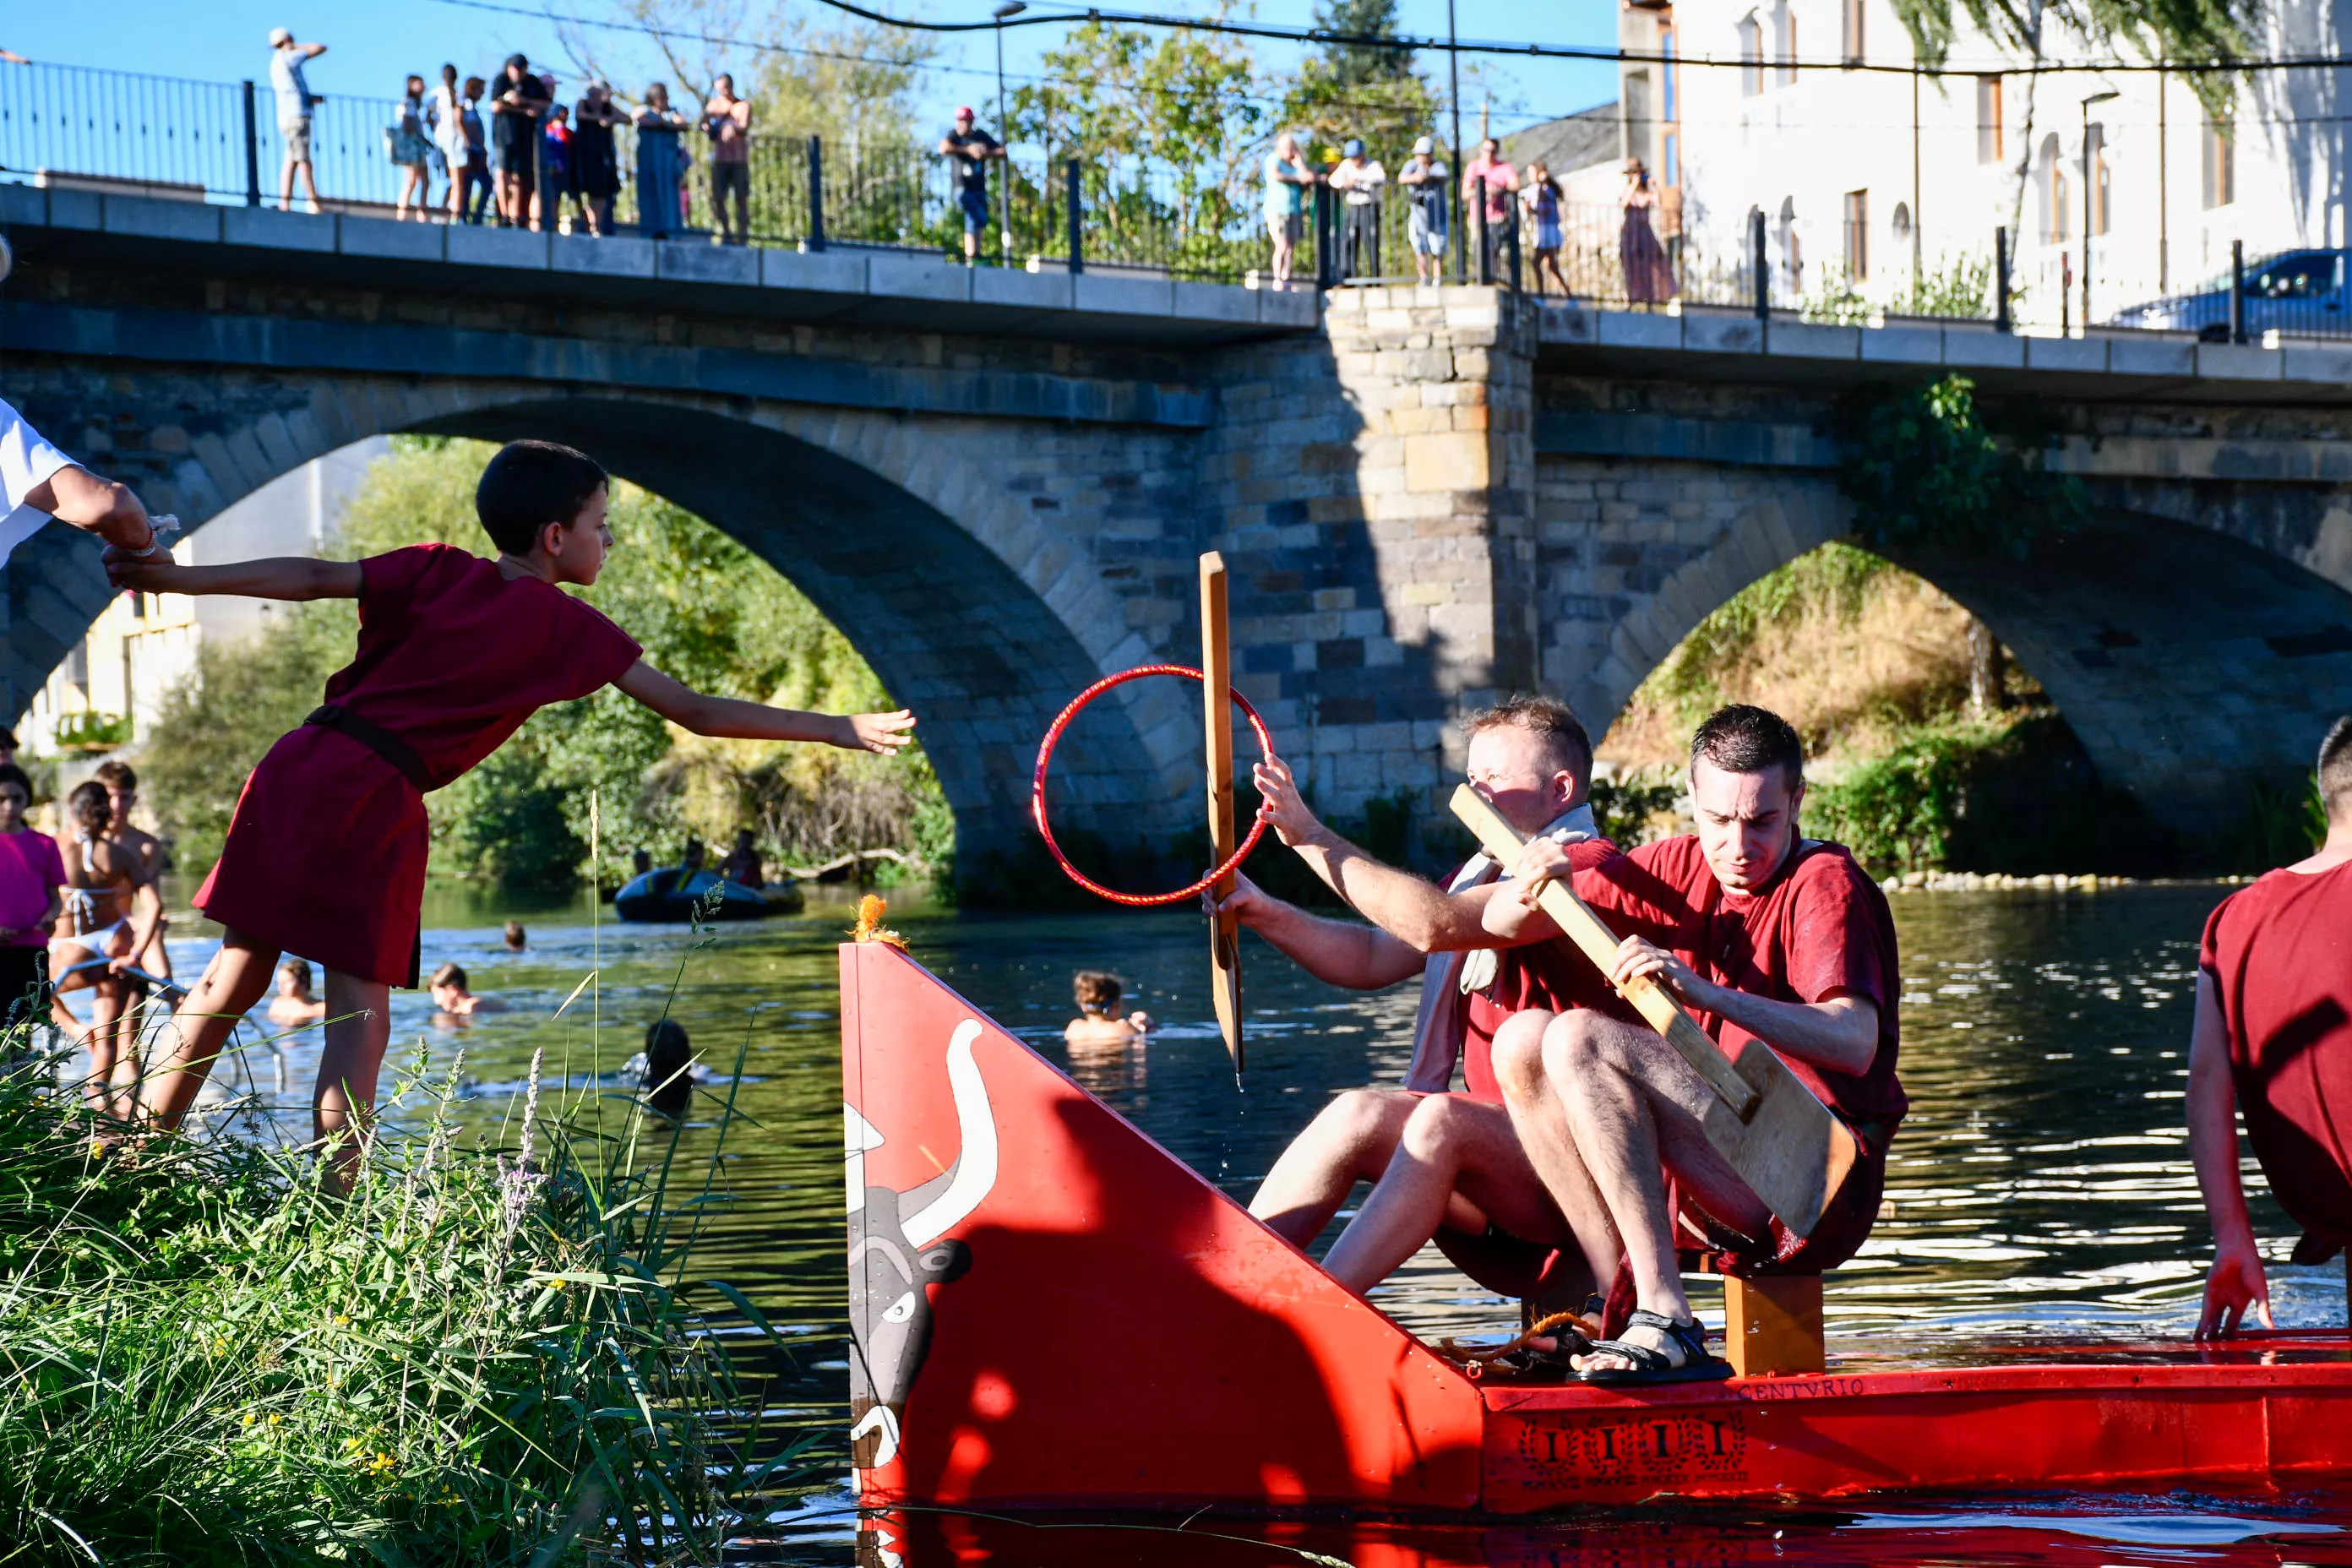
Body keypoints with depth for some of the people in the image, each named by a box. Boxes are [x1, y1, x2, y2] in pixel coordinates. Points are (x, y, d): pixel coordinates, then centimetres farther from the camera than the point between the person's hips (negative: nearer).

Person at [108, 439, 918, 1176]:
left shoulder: (439, 570, 15)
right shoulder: (569, 628, 5)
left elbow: (316, 578, 3)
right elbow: (693, 711, 7)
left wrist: (177, 580, 0)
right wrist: (836, 729, 13)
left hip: (300, 767, 5)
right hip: (377, 800, -5)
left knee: (233, 980, 11)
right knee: (359, 1014, 0)